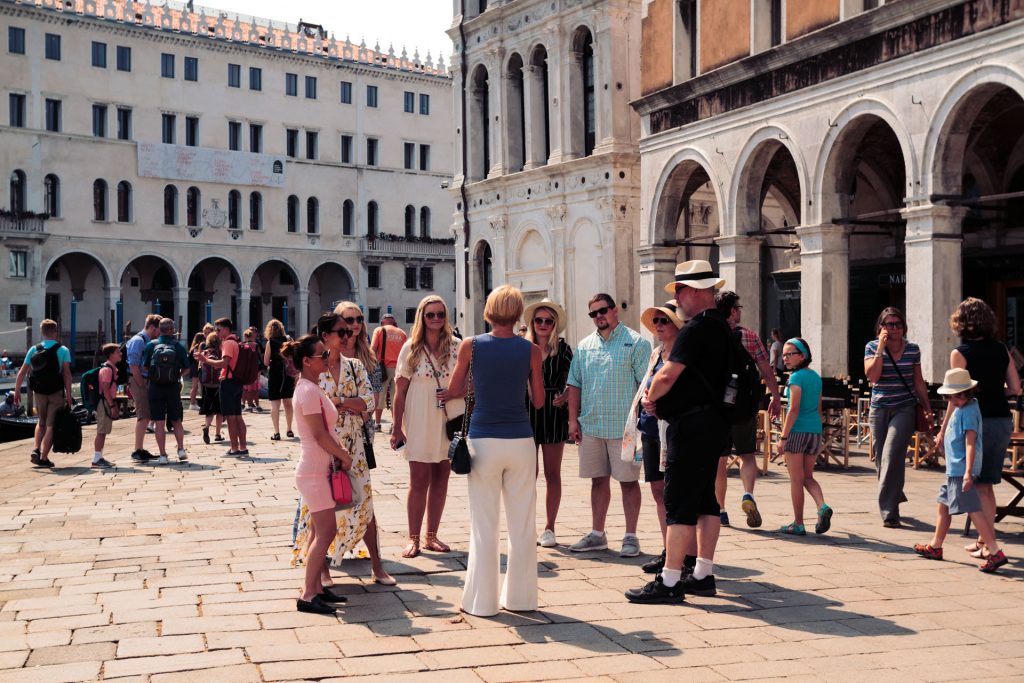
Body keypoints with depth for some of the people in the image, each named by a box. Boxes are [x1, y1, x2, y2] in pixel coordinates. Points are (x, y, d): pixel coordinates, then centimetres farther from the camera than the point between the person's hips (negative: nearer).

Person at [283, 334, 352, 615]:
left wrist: (340, 453, 7)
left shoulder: (310, 388, 14)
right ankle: (308, 595, -5)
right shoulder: (309, 390, -18)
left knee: (319, 531, 13)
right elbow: (320, 434, -19)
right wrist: (345, 457, -9)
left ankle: (316, 589, 18)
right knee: (326, 531, -8)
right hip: (314, 471, -10)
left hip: (317, 469, 10)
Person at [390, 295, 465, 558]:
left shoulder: (457, 347, 3)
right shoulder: (411, 348, -1)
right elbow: (401, 391, 0)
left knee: (440, 479, 7)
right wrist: (397, 428, -3)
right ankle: (413, 538, 8)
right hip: (420, 423, -2)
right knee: (419, 481, 0)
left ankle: (432, 536, 17)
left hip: (451, 421, 2)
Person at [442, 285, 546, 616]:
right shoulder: (531, 350, -2)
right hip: (520, 440, 1)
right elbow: (539, 401, 5)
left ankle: (482, 599, 11)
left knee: (484, 526, 6)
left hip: (483, 440, -1)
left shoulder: (470, 346, -4)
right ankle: (521, 596, 18)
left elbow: (455, 391, 7)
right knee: (522, 525, 11)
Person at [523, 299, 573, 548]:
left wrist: (564, 396, -16)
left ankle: (549, 528, 12)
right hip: (526, 414, 1)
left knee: (552, 473, 5)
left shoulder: (562, 349, 3)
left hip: (553, 414, 0)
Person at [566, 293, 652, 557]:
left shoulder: (635, 342, -3)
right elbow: (575, 385, 15)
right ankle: (597, 534, 21)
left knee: (628, 481, 1)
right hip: (591, 425, 5)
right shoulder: (584, 346, 12)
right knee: (598, 480, 12)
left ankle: (631, 537, 9)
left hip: (623, 426, -5)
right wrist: (573, 419, 7)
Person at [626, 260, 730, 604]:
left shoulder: (696, 328, -16)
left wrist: (650, 397, -2)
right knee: (705, 500, 13)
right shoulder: (720, 327, 16)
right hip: (713, 423, 10)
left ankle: (670, 582, -6)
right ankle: (703, 574, 20)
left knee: (679, 504, -8)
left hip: (691, 425, -10)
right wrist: (661, 399, 13)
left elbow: (668, 375, -22)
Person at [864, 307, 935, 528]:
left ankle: (889, 511, -12)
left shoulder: (912, 350, 4)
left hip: (905, 409, -1)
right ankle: (895, 497, 32)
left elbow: (919, 382, 12)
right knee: (881, 459, 7)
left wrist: (928, 409, 13)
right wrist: (881, 348, -15)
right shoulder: (872, 347, 0)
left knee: (892, 455, -15)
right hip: (879, 409, 1)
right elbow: (872, 376, -14)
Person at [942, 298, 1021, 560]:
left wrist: (943, 431, -5)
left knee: (979, 486, 2)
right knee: (986, 484, 15)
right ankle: (984, 540, 21)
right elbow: (1015, 388, 8)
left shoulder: (960, 353, -8)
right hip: (1003, 420, 6)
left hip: (978, 422, -5)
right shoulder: (1001, 349, 7)